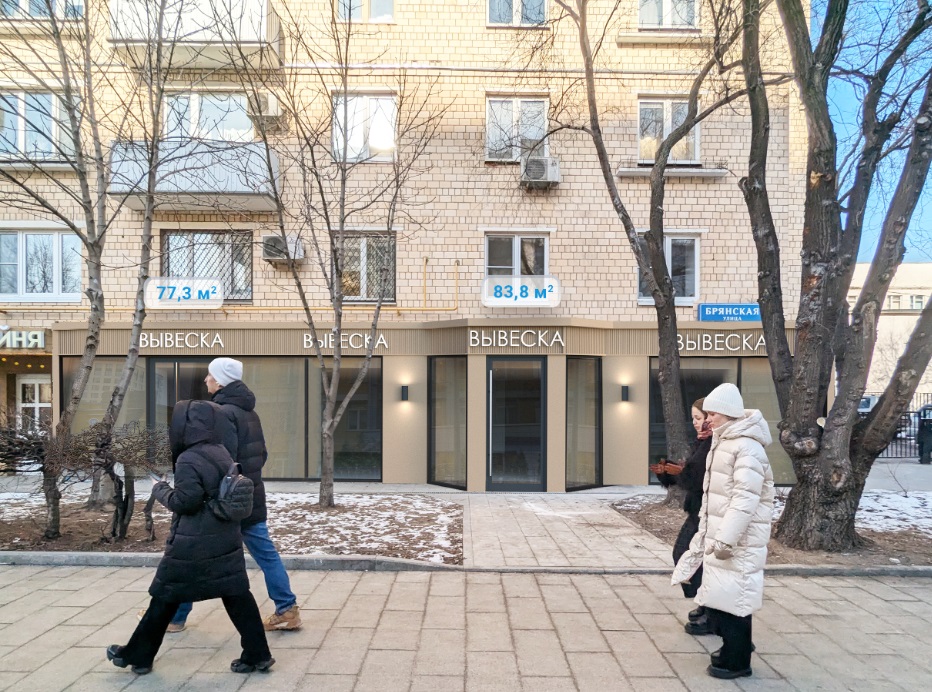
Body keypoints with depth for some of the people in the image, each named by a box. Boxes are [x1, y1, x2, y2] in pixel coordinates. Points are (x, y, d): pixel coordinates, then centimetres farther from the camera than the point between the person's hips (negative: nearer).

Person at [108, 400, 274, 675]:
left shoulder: (189, 460, -16)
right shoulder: (222, 453, 9)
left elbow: (184, 501, -18)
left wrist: (161, 490, -1)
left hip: (192, 544, -7)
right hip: (225, 537, 7)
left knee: (165, 597, 10)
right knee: (236, 594, 8)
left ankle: (138, 655, 28)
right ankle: (258, 653, 10)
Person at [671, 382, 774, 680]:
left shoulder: (747, 447, -18)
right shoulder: (722, 443, 13)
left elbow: (745, 499, -24)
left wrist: (726, 539, -26)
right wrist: (707, 535, 22)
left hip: (739, 541, -9)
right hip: (718, 535, 9)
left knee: (731, 596, 0)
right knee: (719, 594, 17)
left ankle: (736, 661, 15)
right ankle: (735, 645, 34)